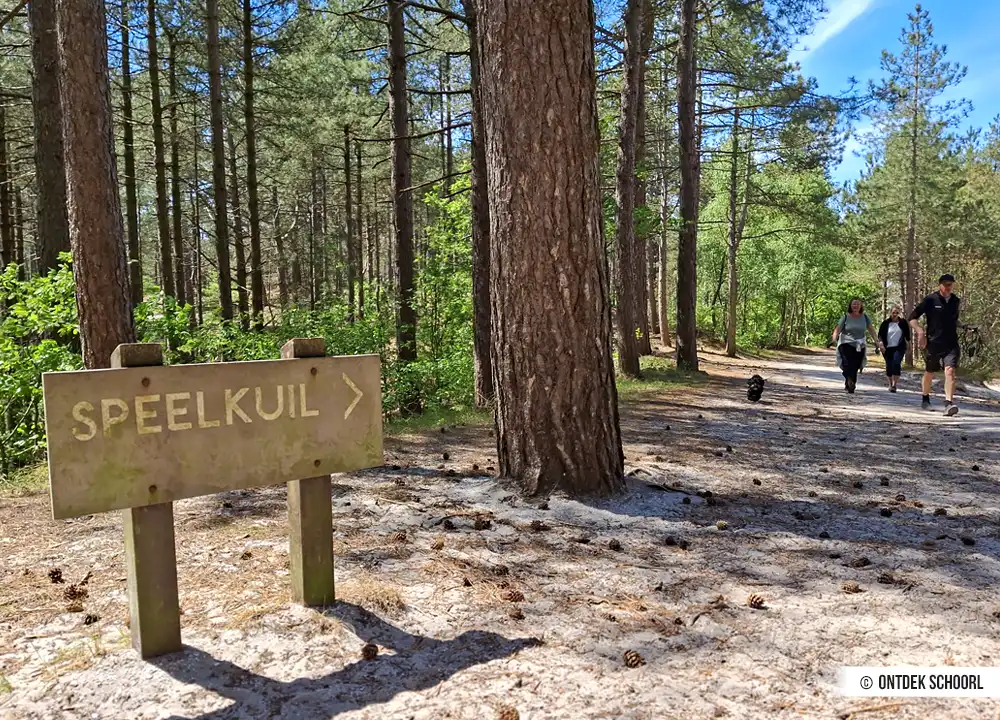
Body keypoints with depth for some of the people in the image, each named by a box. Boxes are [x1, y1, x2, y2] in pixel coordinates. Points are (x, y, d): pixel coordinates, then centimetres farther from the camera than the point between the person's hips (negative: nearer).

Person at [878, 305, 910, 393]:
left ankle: (894, 385, -20)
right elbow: (880, 334, 6)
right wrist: (881, 342, -11)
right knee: (889, 366, 6)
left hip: (899, 347, -2)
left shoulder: (903, 322, 5)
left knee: (896, 363, -21)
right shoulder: (885, 323, 4)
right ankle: (890, 384, 25)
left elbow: (907, 335, 13)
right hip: (888, 348, 2)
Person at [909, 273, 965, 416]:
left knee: (950, 371, -16)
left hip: (951, 344, 2)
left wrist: (963, 326, 7)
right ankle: (925, 399, 35)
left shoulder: (956, 301, 9)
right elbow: (912, 318, -4)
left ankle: (949, 404, -23)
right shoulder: (930, 300, -5)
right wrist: (920, 332, -18)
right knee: (929, 372, 13)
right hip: (933, 343, -2)